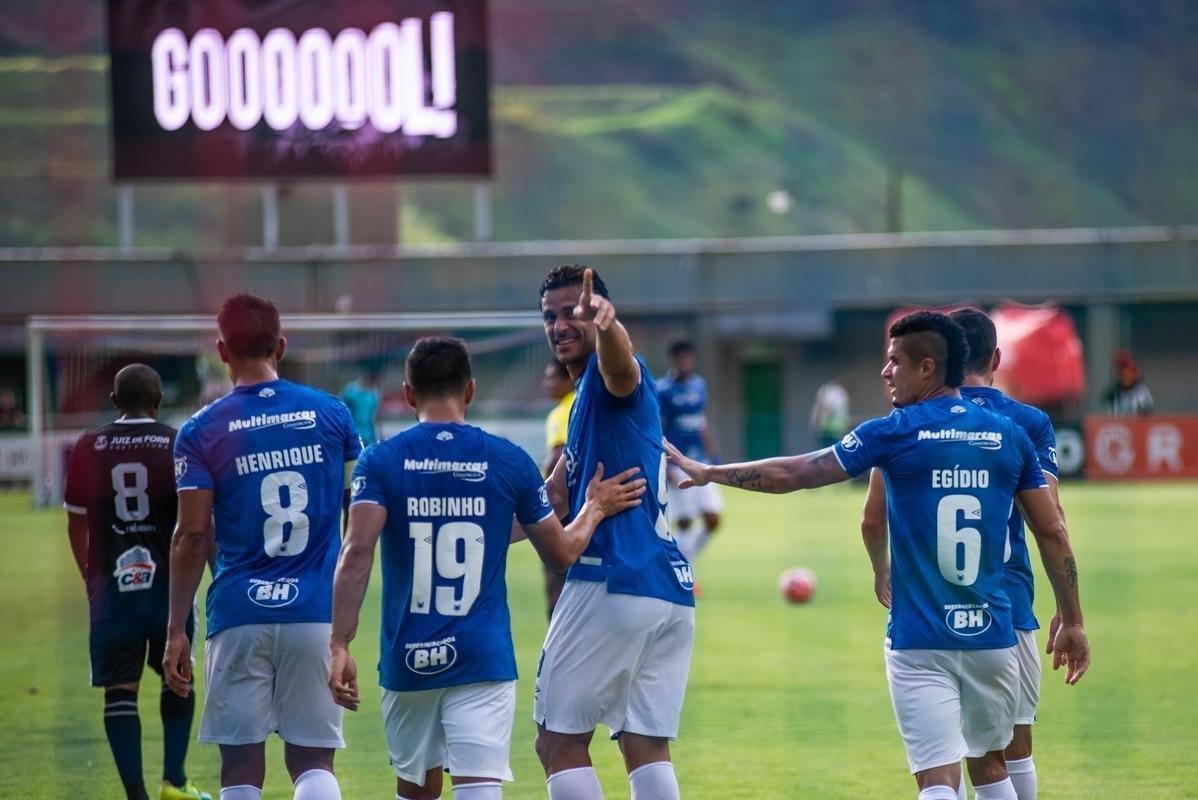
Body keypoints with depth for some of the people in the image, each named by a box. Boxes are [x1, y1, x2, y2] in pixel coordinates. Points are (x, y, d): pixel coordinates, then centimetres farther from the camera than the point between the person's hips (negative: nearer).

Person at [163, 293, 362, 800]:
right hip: (316, 613, 2)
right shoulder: (331, 415, 5)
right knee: (312, 759, 6)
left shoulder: (201, 432, -2)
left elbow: (191, 537, -5)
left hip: (240, 612, -2)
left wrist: (176, 632, -1)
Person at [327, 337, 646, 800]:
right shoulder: (510, 462, 2)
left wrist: (340, 645, -16)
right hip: (483, 659, -1)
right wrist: (594, 510, 29)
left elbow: (357, 556, -14)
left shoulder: (380, 462, -1)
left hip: (408, 659, 1)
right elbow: (561, 554, 11)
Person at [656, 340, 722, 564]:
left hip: (700, 463, 6)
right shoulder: (661, 390, -8)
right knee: (684, 524, -3)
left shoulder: (699, 386, 11)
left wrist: (712, 458, 17)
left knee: (713, 520, 0)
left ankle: (685, 558, 18)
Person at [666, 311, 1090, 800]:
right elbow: (1053, 532, 5)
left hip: (919, 643, -4)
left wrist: (707, 473, 12)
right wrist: (1072, 622, 14)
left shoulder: (895, 434, -5)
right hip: (991, 635, 4)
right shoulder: (1009, 436, 4)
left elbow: (789, 475, -1)